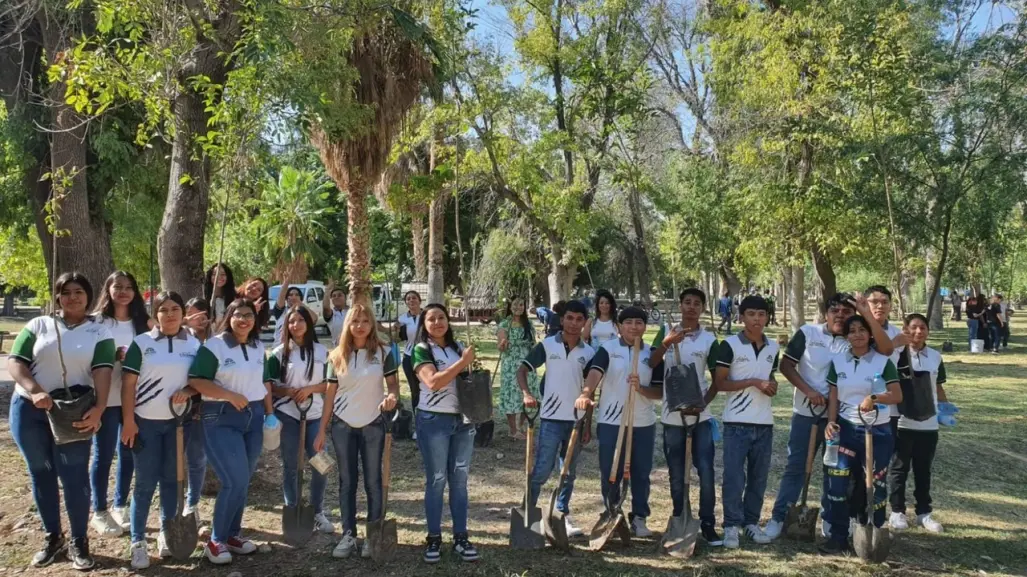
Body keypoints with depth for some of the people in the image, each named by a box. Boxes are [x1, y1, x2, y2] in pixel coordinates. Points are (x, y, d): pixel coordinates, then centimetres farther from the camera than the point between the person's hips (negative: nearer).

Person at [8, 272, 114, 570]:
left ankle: (79, 542, 11)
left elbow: (102, 370, -10)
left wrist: (99, 408, -25)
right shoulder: (38, 325, 6)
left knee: (74, 476, -3)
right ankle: (53, 538, 25)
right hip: (28, 408, 2)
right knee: (41, 474, 11)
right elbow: (14, 362, -2)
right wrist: (35, 391, -18)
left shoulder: (99, 332, 2)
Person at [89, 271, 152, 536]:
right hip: (106, 398, -3)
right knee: (103, 455, 4)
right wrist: (114, 356, -18)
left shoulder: (143, 322, 7)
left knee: (128, 453, 10)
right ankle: (99, 512, 16)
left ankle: (120, 506, 25)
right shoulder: (96, 321, -1)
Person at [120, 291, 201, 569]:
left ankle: (166, 533, 25)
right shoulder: (141, 343, -4)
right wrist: (128, 421, -11)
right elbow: (128, 384, -5)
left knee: (171, 479, 11)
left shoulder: (194, 344, 4)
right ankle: (138, 542, 11)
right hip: (146, 421, -2)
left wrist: (189, 390, -12)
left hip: (179, 421, 3)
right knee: (146, 482, 1)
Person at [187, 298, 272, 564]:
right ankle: (216, 540, 5)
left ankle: (232, 534, 24)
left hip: (254, 416, 6)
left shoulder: (259, 347, 10)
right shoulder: (214, 345, -8)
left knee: (243, 480, 10)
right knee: (235, 480, -11)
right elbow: (196, 380, -15)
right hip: (221, 418, -6)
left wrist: (269, 413, 13)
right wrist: (230, 396, -20)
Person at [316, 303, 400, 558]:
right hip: (342, 425, 2)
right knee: (347, 481, 7)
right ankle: (348, 535, 15)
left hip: (373, 424, -2)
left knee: (372, 481, 5)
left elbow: (393, 383, -1)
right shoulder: (337, 355, 2)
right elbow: (330, 394, 5)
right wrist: (321, 430, 3)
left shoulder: (383, 351, -4)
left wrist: (392, 396, -26)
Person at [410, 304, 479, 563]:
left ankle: (461, 537, 12)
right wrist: (463, 362, -16)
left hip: (462, 419, 5)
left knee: (459, 479, 6)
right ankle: (433, 538, 10)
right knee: (436, 480, 0)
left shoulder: (458, 347, 11)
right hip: (434, 420, -5)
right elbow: (433, 382, -19)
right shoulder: (421, 350, -5)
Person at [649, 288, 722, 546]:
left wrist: (703, 403, -10)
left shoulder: (709, 339, 1)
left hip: (700, 415, 0)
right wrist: (666, 344, -21)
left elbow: (717, 379, 4)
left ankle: (708, 525, 8)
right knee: (677, 476, 9)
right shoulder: (666, 331, 1)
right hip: (672, 416, 0)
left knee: (706, 472, -3)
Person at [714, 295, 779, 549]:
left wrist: (772, 385, -1)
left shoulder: (773, 347, 10)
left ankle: (752, 522, 22)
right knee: (734, 476, -2)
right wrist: (754, 382, -16)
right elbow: (719, 383, -8)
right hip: (737, 423, -5)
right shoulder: (729, 345, -7)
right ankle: (731, 526, 7)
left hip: (765, 423, 5)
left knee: (759, 477, 11)